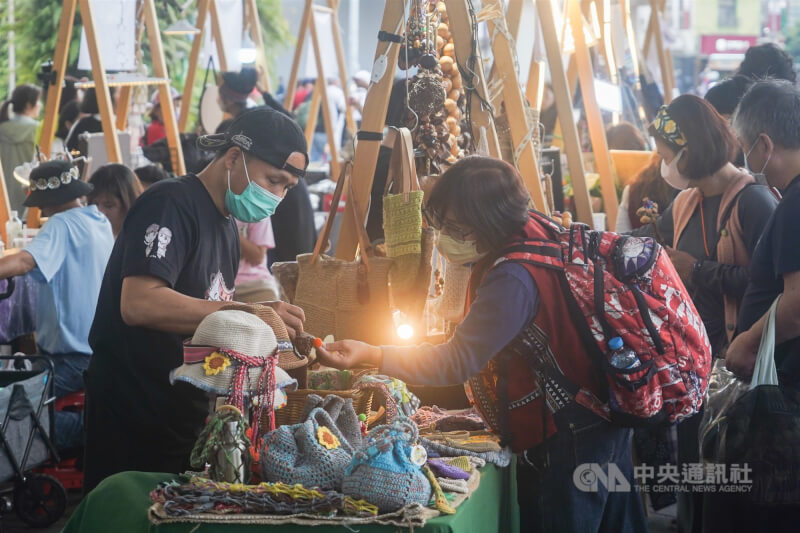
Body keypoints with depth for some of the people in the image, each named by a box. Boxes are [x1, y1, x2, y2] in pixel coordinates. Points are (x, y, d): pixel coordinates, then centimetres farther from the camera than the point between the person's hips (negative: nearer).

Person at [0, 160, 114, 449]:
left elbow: (25, 261, -34)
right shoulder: (101, 222, 9)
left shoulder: (62, 225, -18)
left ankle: (82, 431, -11)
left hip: (74, 358, -9)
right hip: (103, 348, 10)